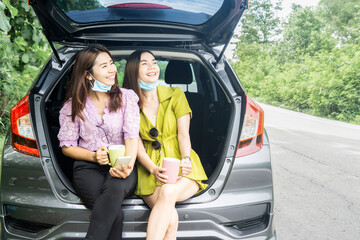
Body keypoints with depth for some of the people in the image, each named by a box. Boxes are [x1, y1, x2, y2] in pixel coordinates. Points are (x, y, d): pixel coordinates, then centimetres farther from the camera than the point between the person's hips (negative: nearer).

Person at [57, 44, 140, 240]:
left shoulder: (127, 97, 5)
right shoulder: (73, 106, 6)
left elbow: (132, 136, -5)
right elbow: (67, 146, 7)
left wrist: (128, 165, -25)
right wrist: (94, 156, -12)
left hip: (121, 165, 1)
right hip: (88, 166, 0)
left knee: (114, 188, -36)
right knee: (114, 213, -31)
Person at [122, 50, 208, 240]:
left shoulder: (175, 95, 5)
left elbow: (183, 134, 0)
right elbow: (136, 143, 1)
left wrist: (186, 160, -19)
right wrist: (153, 169, -17)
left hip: (181, 167, 0)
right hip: (150, 169, 1)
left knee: (168, 192, -35)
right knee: (170, 218, -29)